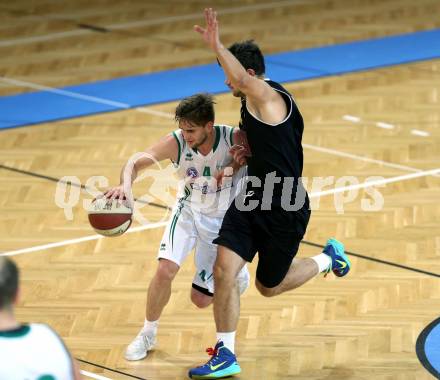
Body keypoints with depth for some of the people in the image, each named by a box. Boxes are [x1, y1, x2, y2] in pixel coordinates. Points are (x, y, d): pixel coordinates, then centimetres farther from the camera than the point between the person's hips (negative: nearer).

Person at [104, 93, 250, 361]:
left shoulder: (236, 139, -29)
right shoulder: (176, 142, -25)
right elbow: (136, 162, -28)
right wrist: (125, 185, -51)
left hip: (224, 220, -1)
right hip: (189, 211, 1)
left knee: (201, 299, 2)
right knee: (165, 270, -22)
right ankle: (148, 334, 5)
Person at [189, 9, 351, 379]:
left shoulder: (268, 96, -21)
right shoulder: (257, 102, 10)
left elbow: (242, 78, -45)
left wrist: (215, 45, -44)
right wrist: (247, 153, 9)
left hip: (285, 209, -8)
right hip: (253, 199, 8)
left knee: (269, 286, 9)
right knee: (224, 270, -8)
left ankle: (328, 259, 36)